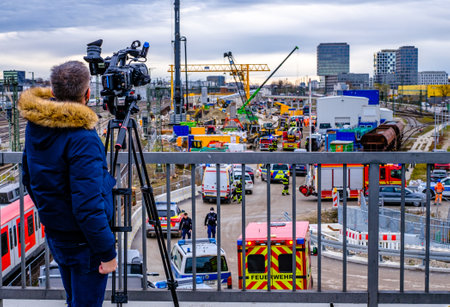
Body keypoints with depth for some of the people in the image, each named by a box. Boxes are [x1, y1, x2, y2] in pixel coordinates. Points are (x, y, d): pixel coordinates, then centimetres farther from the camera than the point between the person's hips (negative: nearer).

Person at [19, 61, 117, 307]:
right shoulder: (81, 139, -28)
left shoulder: (35, 125, -1)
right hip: (83, 242, -8)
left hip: (54, 237, 8)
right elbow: (88, 205, -30)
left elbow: (28, 178, 12)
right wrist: (107, 252, -22)